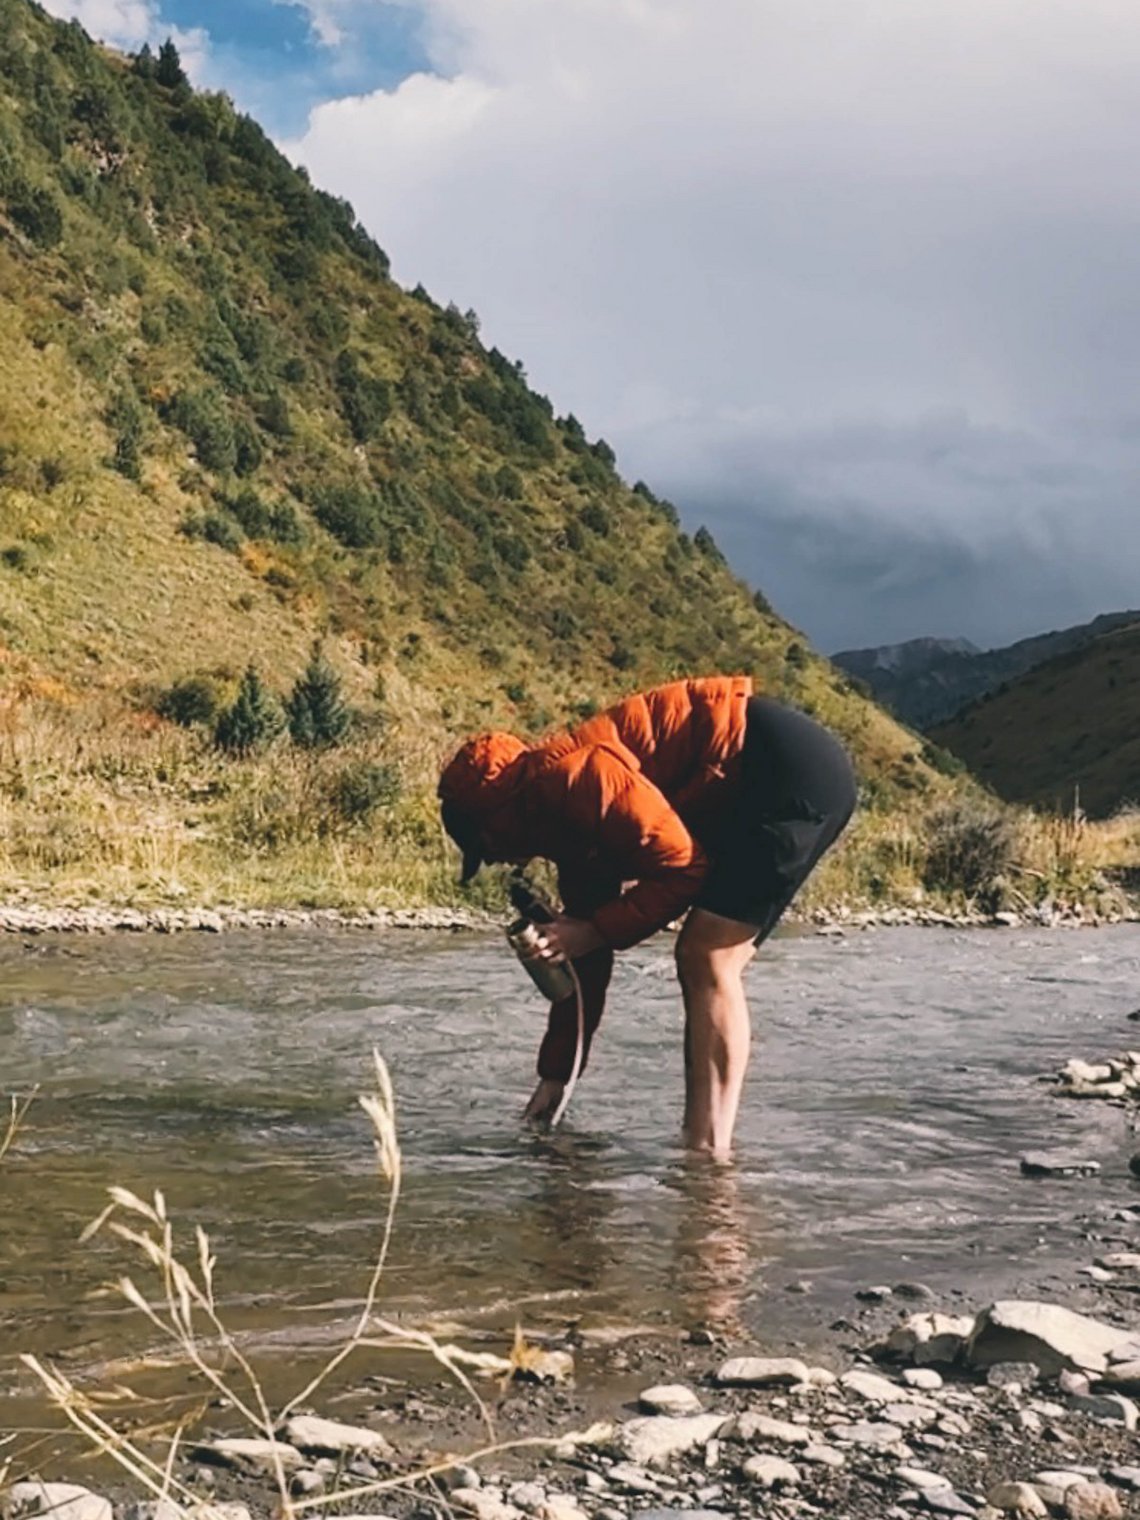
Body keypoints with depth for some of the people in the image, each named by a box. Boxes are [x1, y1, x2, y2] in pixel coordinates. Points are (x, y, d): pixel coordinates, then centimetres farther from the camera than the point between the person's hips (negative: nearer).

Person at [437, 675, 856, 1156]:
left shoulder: (569, 775, -15)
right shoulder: (572, 830, 15)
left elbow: (681, 865, -19)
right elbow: (585, 963, 20)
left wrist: (597, 930, -8)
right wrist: (554, 1077, 22)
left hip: (791, 767, -10)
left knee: (707, 962, -11)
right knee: (705, 966, 9)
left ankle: (710, 1150, -11)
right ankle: (698, 1137, 11)